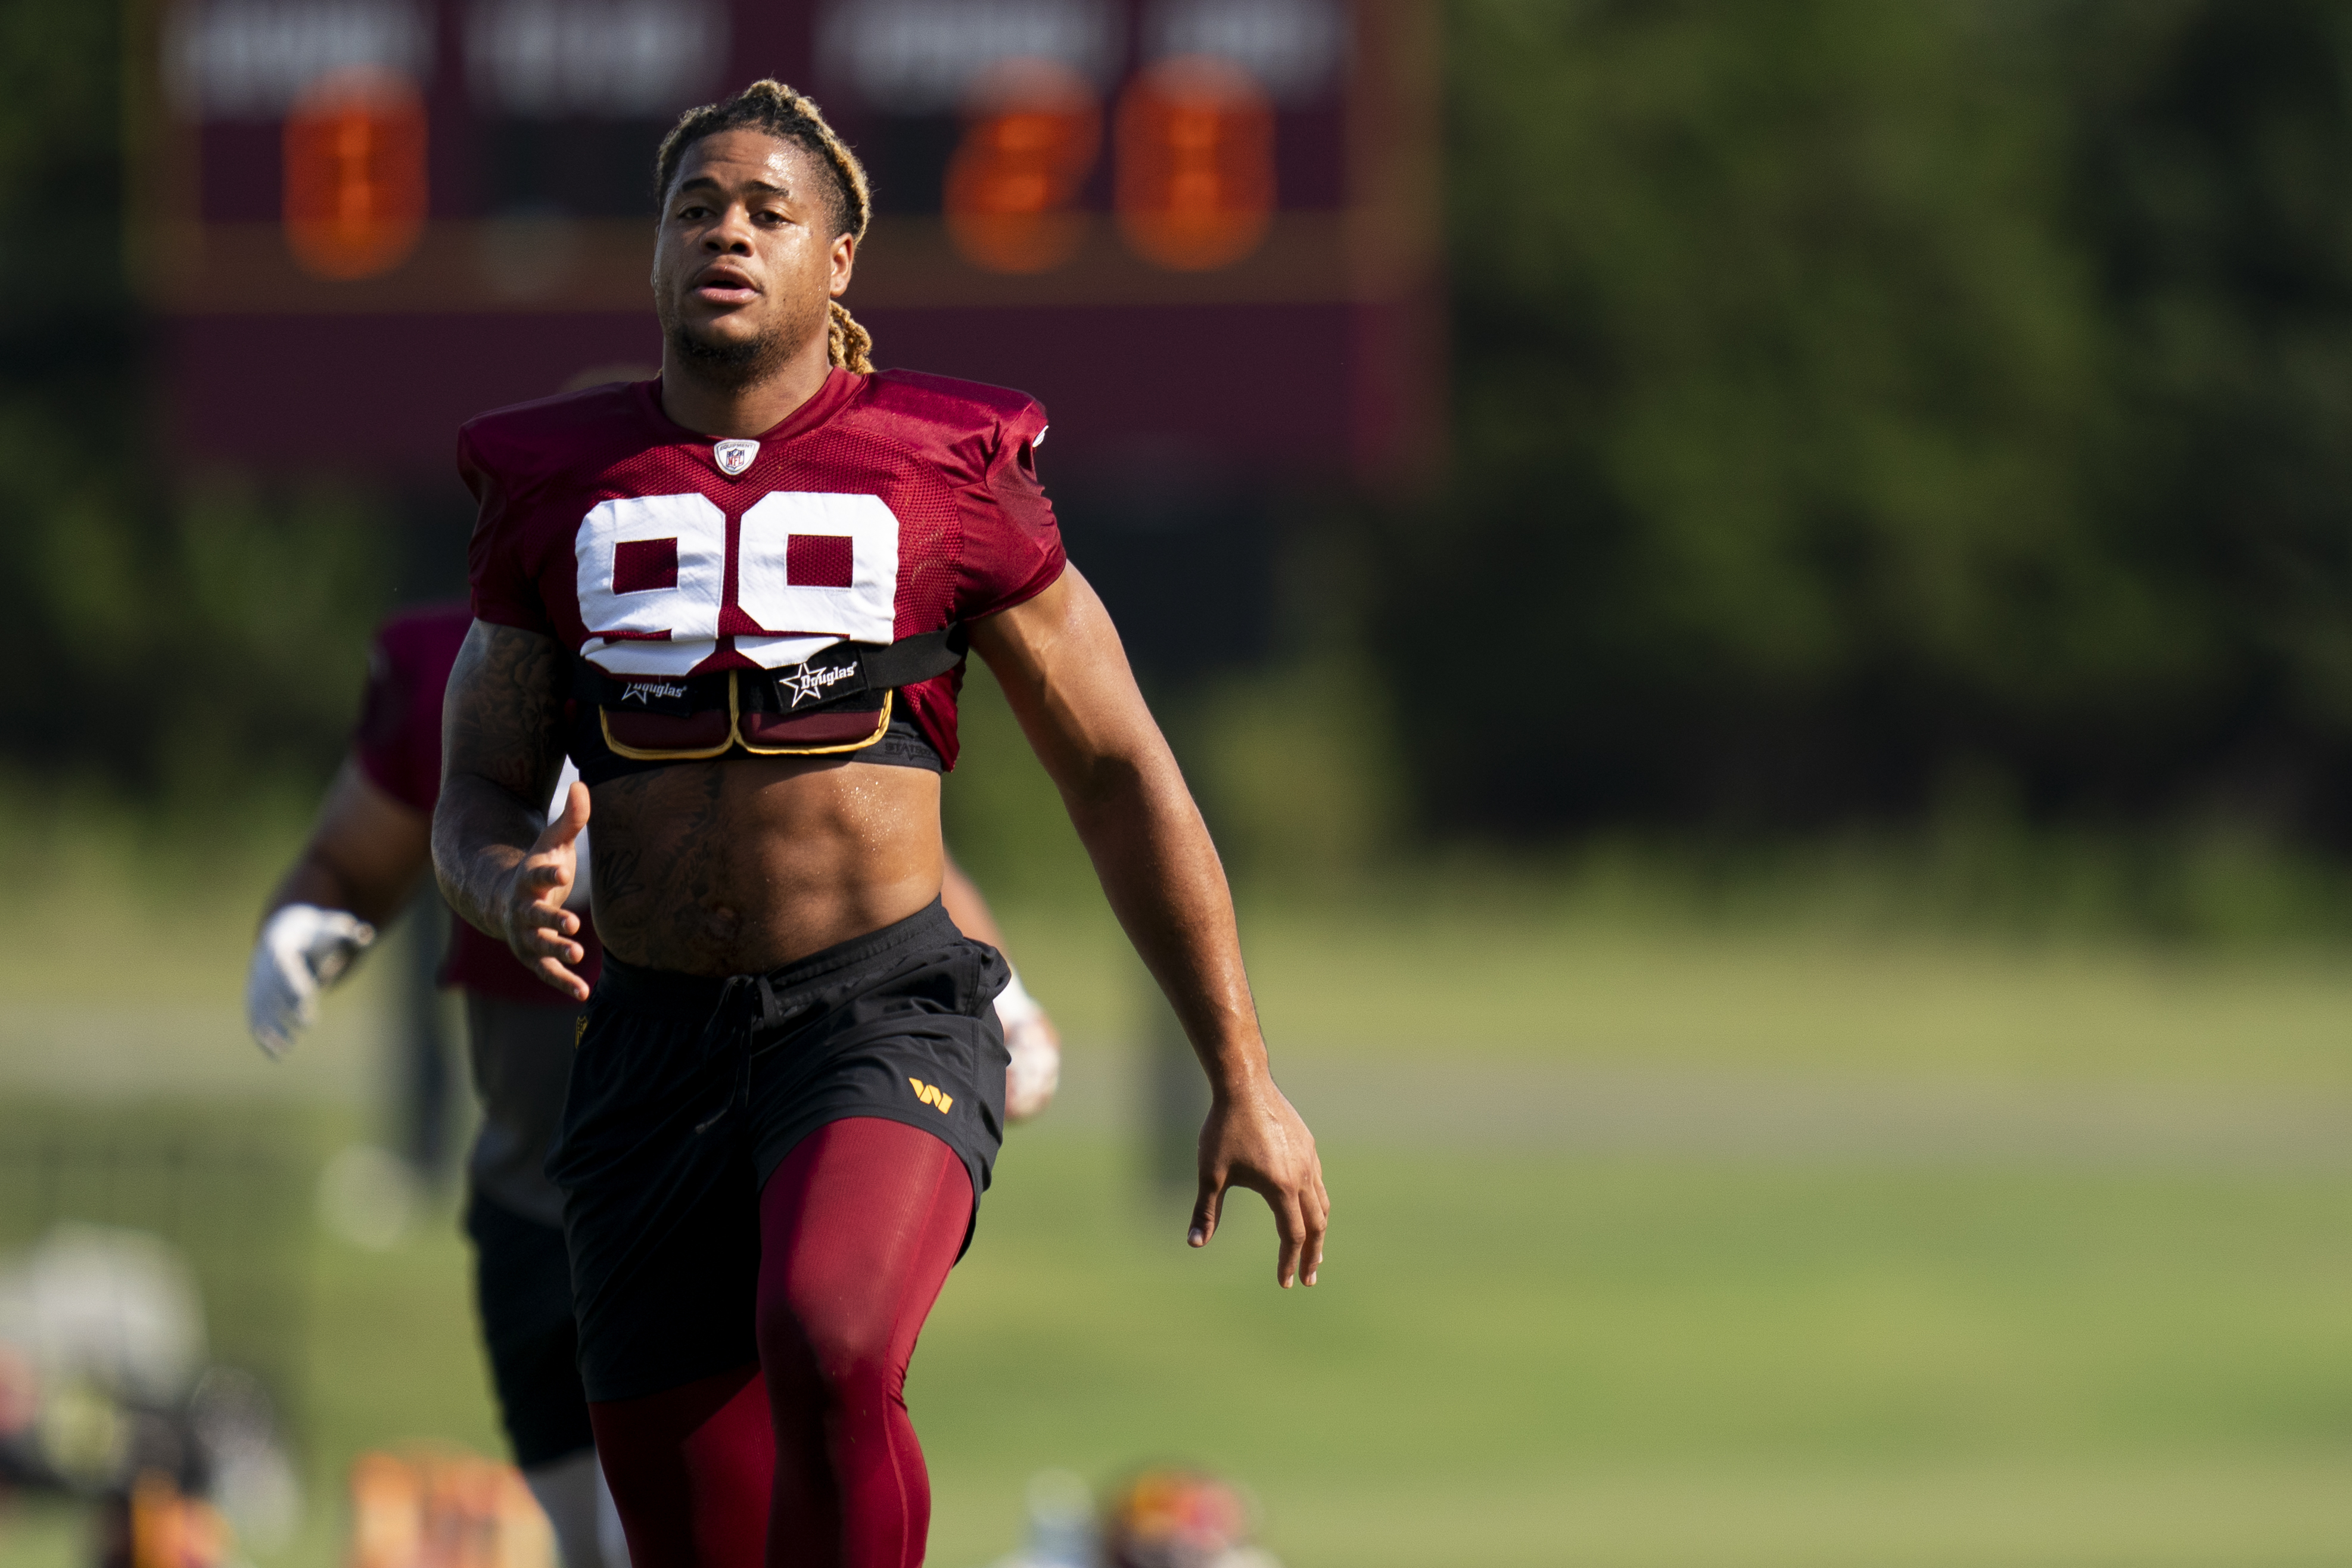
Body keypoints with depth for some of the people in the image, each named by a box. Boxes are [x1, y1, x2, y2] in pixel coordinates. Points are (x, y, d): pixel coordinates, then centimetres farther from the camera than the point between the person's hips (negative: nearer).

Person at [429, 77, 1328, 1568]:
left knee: (827, 1355, -34)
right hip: (657, 1042, 3)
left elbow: (1122, 777, 6)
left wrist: (1244, 1078, 4)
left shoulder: (944, 478, 0)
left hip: (880, 1011, -3)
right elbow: (478, 796, 12)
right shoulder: (564, 486, 7)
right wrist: (514, 883, -14)